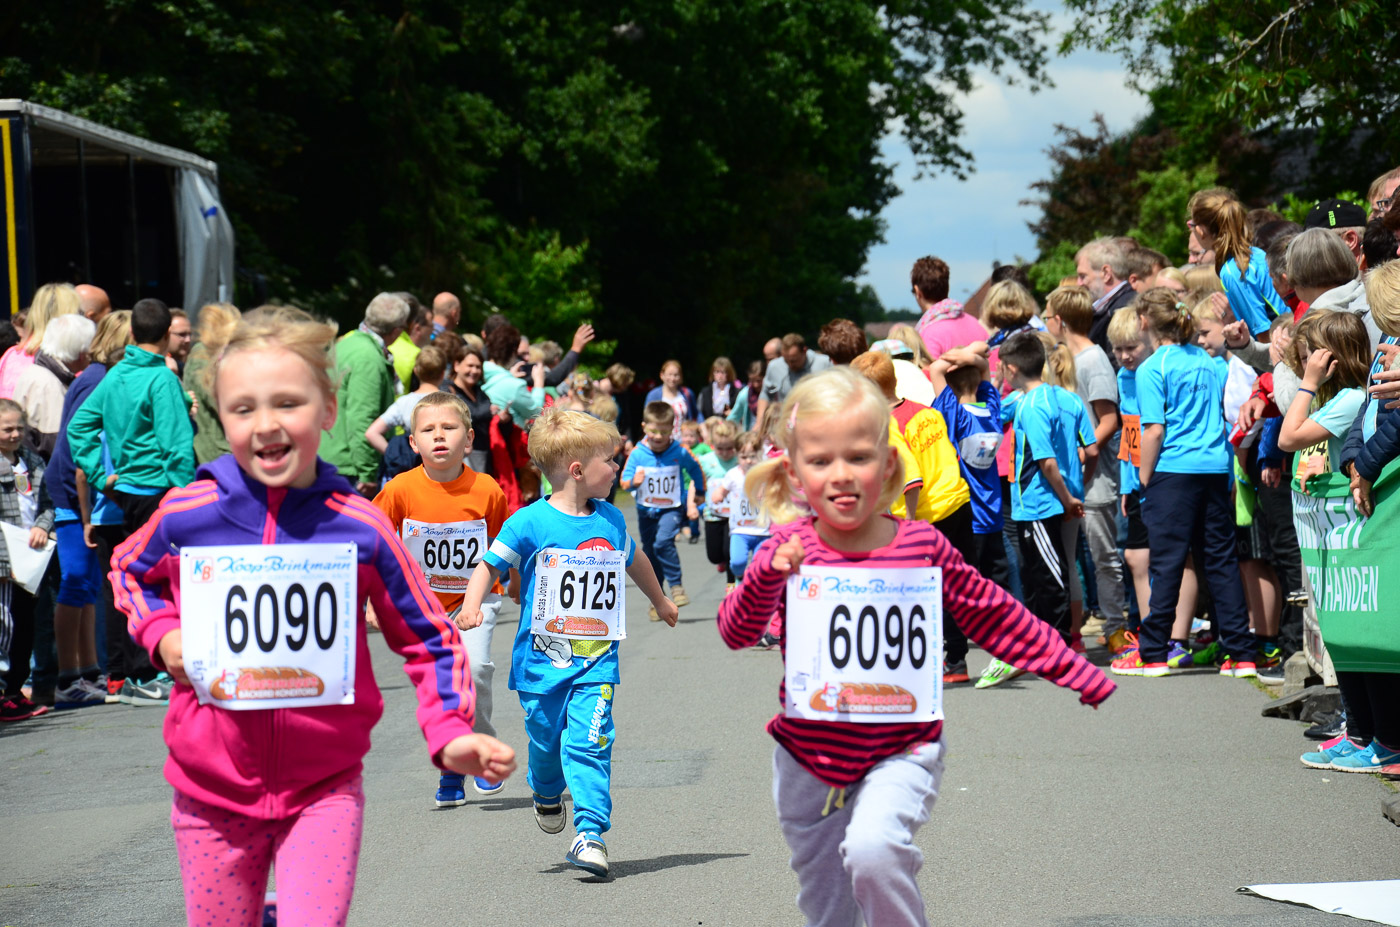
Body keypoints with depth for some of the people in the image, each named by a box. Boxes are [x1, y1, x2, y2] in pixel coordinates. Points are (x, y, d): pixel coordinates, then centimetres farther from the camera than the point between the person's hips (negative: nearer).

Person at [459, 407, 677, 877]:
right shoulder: (530, 522, -10)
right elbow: (490, 565, -4)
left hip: (597, 660, 2)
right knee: (545, 740, 11)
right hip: (541, 658, -2)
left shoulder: (610, 520, 6)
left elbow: (633, 560, 26)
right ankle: (546, 793, 43)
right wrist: (472, 605, -23)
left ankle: (591, 833, -12)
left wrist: (660, 601, 41)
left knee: (589, 743, -11)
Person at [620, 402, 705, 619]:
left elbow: (695, 470, 8)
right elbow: (624, 483, -8)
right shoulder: (637, 454, -10)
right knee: (650, 555, 12)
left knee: (663, 541, -29)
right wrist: (633, 482, -30)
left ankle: (676, 586, -17)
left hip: (672, 508, -3)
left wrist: (698, 494, 9)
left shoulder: (679, 453, -11)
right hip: (646, 510, 3)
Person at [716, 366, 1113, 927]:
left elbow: (994, 617, 5)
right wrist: (768, 576, -34)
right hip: (808, 758, 2)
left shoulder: (922, 547, -7)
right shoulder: (789, 547, -8)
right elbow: (736, 632, -15)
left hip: (901, 752, -2)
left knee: (873, 850, -30)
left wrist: (1075, 672, 7)